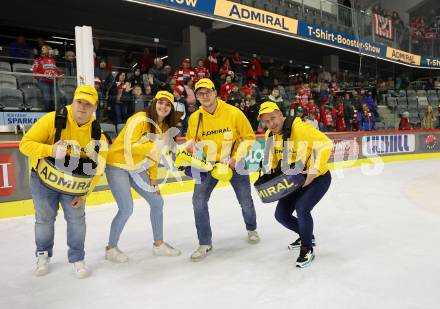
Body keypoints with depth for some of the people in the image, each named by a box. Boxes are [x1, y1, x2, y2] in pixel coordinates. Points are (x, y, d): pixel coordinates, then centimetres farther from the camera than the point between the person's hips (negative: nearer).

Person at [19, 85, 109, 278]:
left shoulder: (96, 133, -13)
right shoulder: (52, 120, -22)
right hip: (44, 179, -1)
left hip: (73, 184, 2)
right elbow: (25, 144, -21)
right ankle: (43, 256, 34)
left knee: (77, 219, 0)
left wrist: (84, 194, -8)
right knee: (45, 219, 9)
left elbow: (96, 167, -6)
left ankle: (77, 259, 20)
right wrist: (50, 150, -39)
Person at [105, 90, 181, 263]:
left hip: (137, 169, 8)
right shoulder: (140, 120, -20)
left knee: (157, 202, 7)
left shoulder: (163, 126, 4)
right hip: (118, 166, -8)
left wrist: (153, 179, 6)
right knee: (126, 209, -13)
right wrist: (157, 144, -32)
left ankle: (158, 244, 24)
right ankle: (111, 248, 10)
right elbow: (129, 147, -28)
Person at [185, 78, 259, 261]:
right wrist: (192, 145, -20)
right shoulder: (194, 118, -10)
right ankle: (205, 243, 3)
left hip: (234, 161, -1)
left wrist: (236, 158, -19)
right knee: (199, 199, -12)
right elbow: (191, 140, 5)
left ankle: (251, 229, 41)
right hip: (208, 162, 2)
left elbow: (249, 137, -9)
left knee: (245, 201, 7)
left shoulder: (233, 113, -18)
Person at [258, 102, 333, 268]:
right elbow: (272, 156, 14)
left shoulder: (300, 128, -27)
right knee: (281, 215, 4)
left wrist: (314, 171, -33)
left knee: (302, 209, -26)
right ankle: (306, 234, 33)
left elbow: (326, 144, -29)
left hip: (318, 178, -7)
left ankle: (307, 249, -1)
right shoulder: (270, 135, -3)